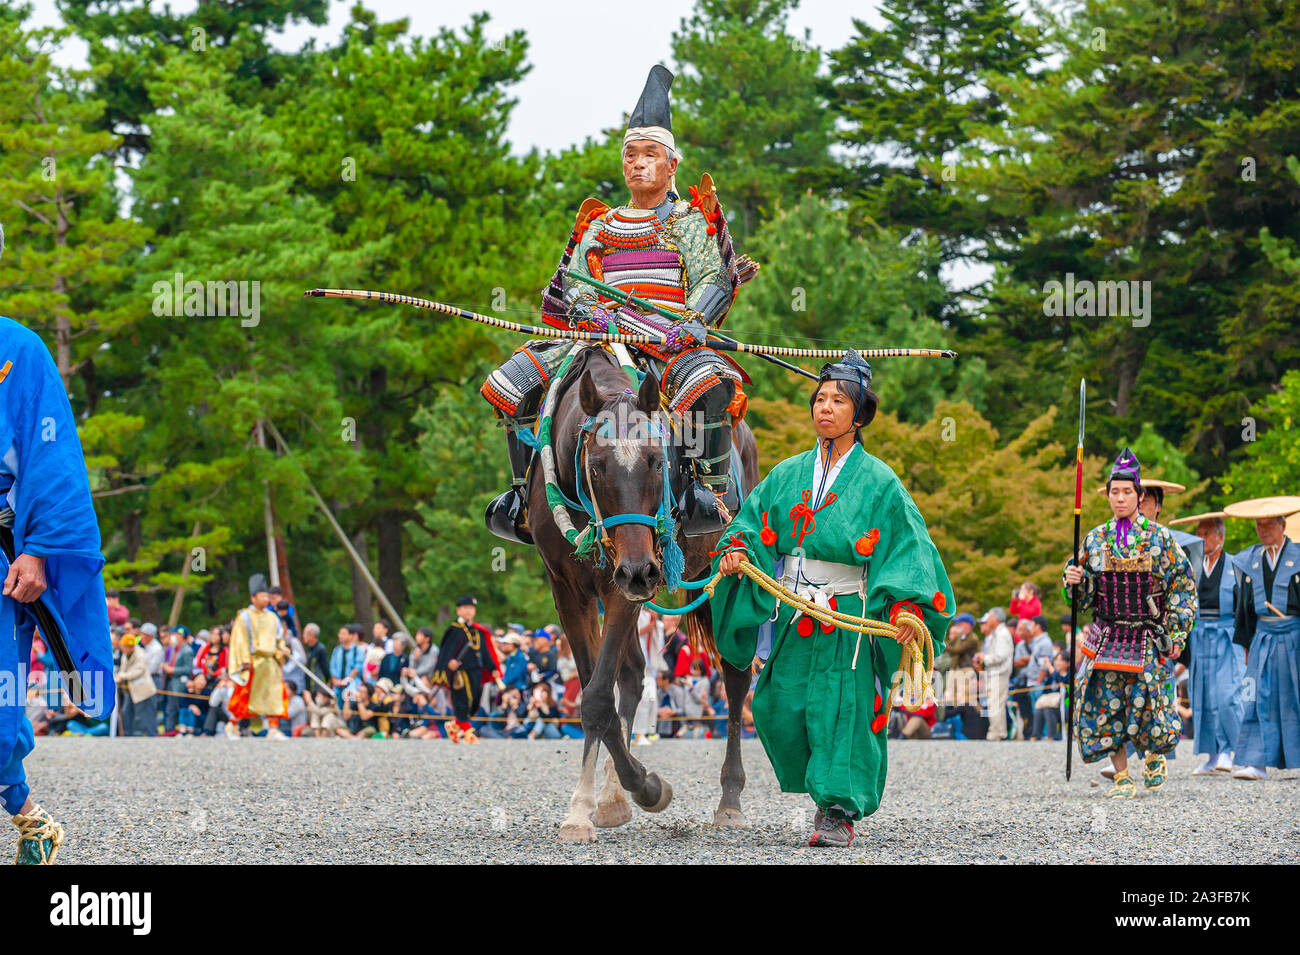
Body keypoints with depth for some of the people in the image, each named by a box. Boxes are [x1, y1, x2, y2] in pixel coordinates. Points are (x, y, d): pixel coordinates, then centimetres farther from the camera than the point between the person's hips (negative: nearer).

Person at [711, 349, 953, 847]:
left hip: (849, 622, -4)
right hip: (793, 617, 4)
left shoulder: (877, 481, -3)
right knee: (780, 708, 1)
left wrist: (907, 604, -19)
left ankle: (840, 811, 5)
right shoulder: (788, 474, 9)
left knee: (843, 709, -5)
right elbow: (753, 520, 13)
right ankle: (827, 789, 22)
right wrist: (736, 549, -10)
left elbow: (909, 545, -6)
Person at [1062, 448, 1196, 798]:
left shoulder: (1160, 538, 0)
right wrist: (1073, 581, -11)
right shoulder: (1095, 540, 7)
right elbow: (1084, 596, 12)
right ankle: (1122, 778, 7)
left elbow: (1183, 586, 3)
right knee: (1107, 705, -4)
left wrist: (1177, 634, -4)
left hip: (1148, 636, -2)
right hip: (1107, 635, 2)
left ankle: (1154, 756, 26)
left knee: (1148, 705, -5)